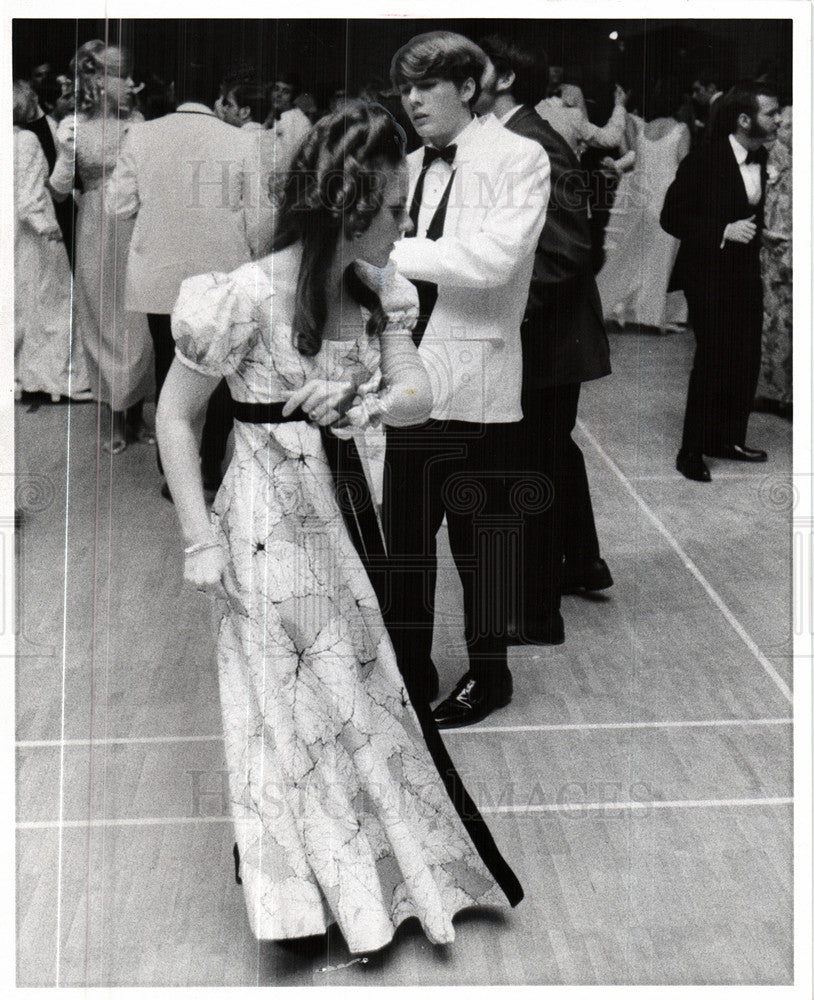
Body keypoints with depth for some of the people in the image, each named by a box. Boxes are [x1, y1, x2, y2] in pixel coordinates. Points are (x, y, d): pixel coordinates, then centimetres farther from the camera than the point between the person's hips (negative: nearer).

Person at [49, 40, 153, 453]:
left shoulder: (136, 122, 3)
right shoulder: (72, 126, 0)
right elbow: (60, 190, -1)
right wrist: (67, 153, -14)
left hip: (136, 231, 1)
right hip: (95, 234, -1)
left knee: (137, 323, 2)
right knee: (102, 324, 6)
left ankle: (135, 414, 17)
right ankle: (114, 418, 17)